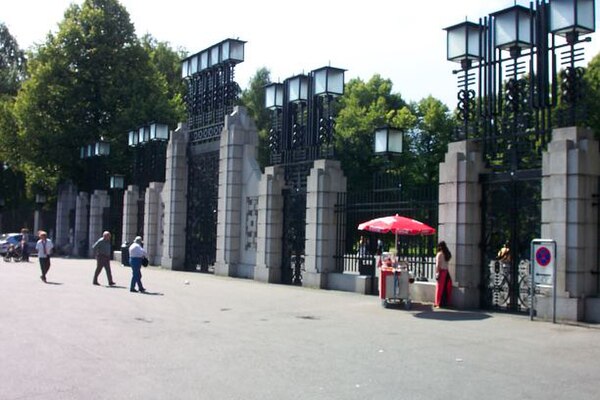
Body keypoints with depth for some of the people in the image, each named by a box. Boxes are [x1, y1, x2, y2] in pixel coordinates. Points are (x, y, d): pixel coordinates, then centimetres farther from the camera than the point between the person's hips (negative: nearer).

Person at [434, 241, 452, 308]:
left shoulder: (439, 254, -9)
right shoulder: (447, 254, 10)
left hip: (441, 271, -6)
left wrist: (437, 273, -14)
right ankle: (445, 302, 14)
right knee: (446, 287, 9)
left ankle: (437, 303, 2)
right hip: (446, 271, 6)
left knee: (440, 287, -2)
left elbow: (437, 264, -14)